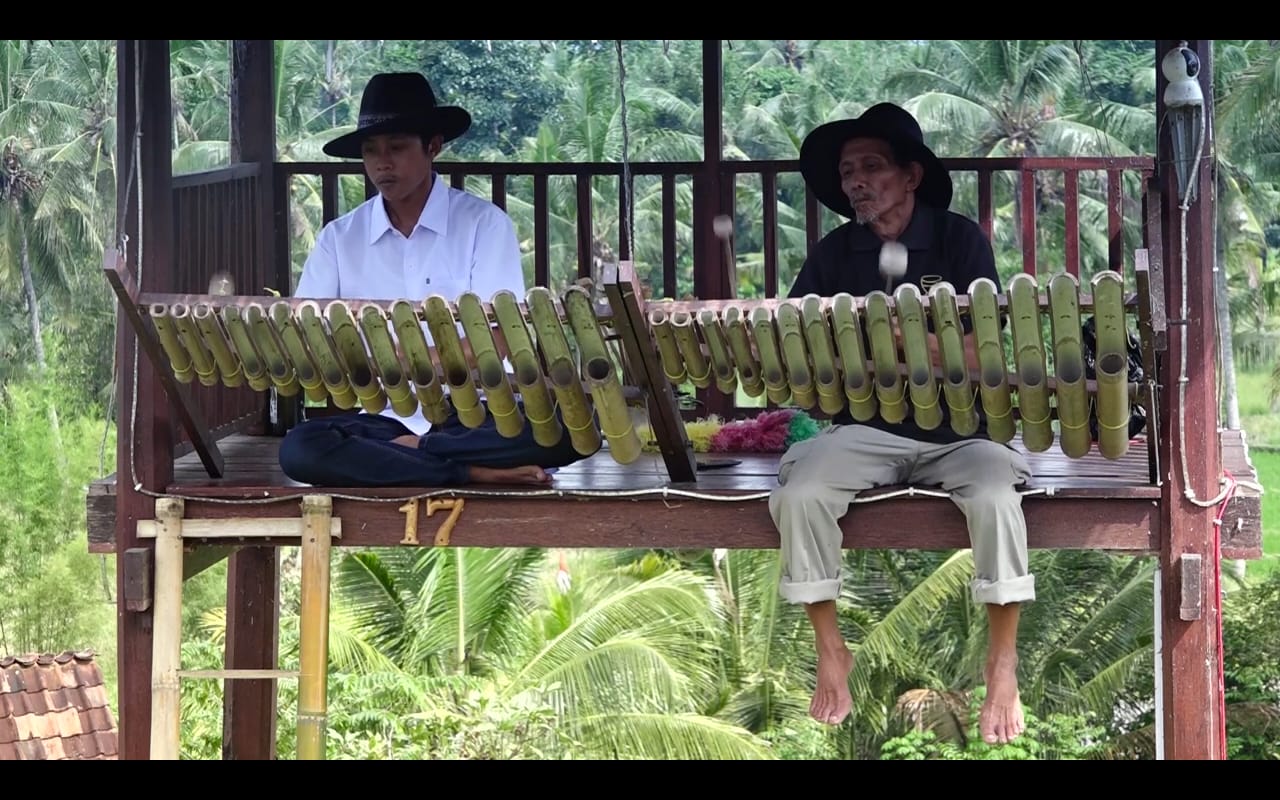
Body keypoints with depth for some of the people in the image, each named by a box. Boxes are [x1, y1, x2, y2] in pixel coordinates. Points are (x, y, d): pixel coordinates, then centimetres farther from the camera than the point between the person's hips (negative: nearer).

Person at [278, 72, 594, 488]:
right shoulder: (339, 237, 7)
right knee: (299, 449, -30)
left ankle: (406, 454, -18)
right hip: (384, 416, 2)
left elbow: (500, 340, -11)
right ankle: (474, 473, -24)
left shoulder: (484, 223, -1)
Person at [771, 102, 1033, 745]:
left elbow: (981, 353, -11)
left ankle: (1002, 671, -17)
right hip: (865, 429, 2)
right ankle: (831, 656, -7)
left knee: (996, 495, -33)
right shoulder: (834, 252, 5)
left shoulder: (960, 239, -3)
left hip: (956, 427, -2)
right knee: (799, 494, -26)